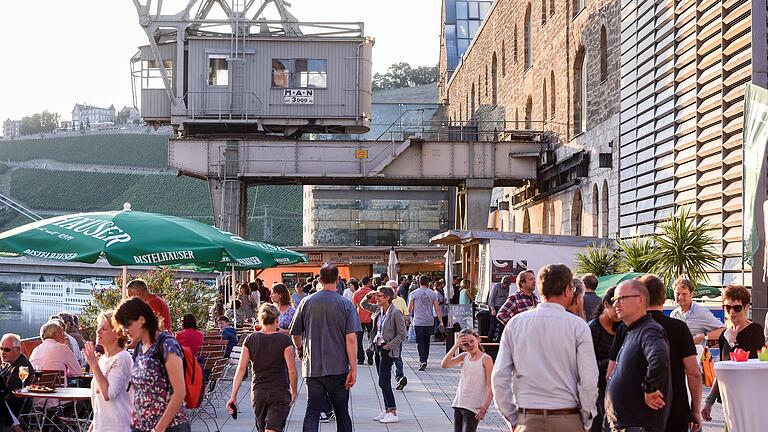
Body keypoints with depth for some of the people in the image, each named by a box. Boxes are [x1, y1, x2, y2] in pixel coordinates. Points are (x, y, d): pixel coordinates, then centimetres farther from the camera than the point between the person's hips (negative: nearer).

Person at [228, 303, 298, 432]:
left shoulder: (250, 339, 0)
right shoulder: (284, 340, -9)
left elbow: (241, 369, -3)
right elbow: (292, 371, -11)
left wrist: (233, 396, -1)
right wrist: (294, 392, 4)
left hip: (258, 392, 4)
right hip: (280, 392, -4)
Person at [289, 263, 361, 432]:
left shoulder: (306, 302, -1)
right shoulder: (346, 305, -6)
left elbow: (295, 334, 7)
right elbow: (351, 339, -11)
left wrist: (300, 349, 28)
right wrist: (353, 369, -7)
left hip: (312, 367, 1)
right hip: (339, 367, -1)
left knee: (311, 414, 1)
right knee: (342, 415, 12)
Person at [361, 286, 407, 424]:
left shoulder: (396, 313, -15)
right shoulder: (378, 309, 6)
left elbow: (402, 335, -14)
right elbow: (363, 305, 22)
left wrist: (389, 345, -16)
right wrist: (369, 296, 4)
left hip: (387, 350, -8)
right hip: (378, 347, 8)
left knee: (383, 382, -10)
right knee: (384, 382, 12)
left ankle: (393, 413, -6)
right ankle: (387, 410, 20)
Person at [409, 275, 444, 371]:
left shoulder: (414, 293, -2)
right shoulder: (433, 294, 3)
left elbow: (410, 309, 2)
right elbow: (437, 309, 1)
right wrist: (441, 322, 3)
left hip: (418, 322, -2)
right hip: (429, 322, 2)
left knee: (420, 342, -3)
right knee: (426, 342, 15)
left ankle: (423, 361, -20)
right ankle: (424, 361, 22)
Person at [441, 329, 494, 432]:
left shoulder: (485, 359, -9)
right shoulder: (464, 357, 6)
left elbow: (491, 386, -12)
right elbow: (444, 365, -8)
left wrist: (485, 407, -20)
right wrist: (455, 346, -12)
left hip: (473, 407, -6)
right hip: (458, 404, 6)